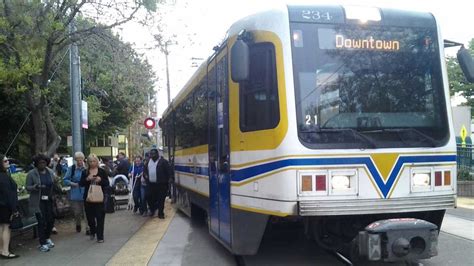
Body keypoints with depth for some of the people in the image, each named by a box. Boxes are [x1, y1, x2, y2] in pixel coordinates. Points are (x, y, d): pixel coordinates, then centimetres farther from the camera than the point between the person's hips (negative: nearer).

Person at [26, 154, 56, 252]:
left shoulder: (50, 172, 8)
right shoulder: (31, 174, -5)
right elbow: (28, 187, -6)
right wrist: (36, 186, -25)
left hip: (49, 200, 4)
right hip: (38, 202, -4)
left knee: (51, 220, 8)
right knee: (42, 222, -3)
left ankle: (47, 238, 34)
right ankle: (42, 244, 9)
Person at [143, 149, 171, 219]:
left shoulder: (163, 161, -2)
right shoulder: (148, 161, 15)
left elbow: (168, 172, -3)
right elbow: (144, 170, 26)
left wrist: (166, 180, -6)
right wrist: (145, 175, 8)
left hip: (161, 184, -5)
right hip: (150, 184, 5)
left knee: (161, 199, -3)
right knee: (150, 197, 4)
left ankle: (160, 213, 7)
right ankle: (152, 210, 28)